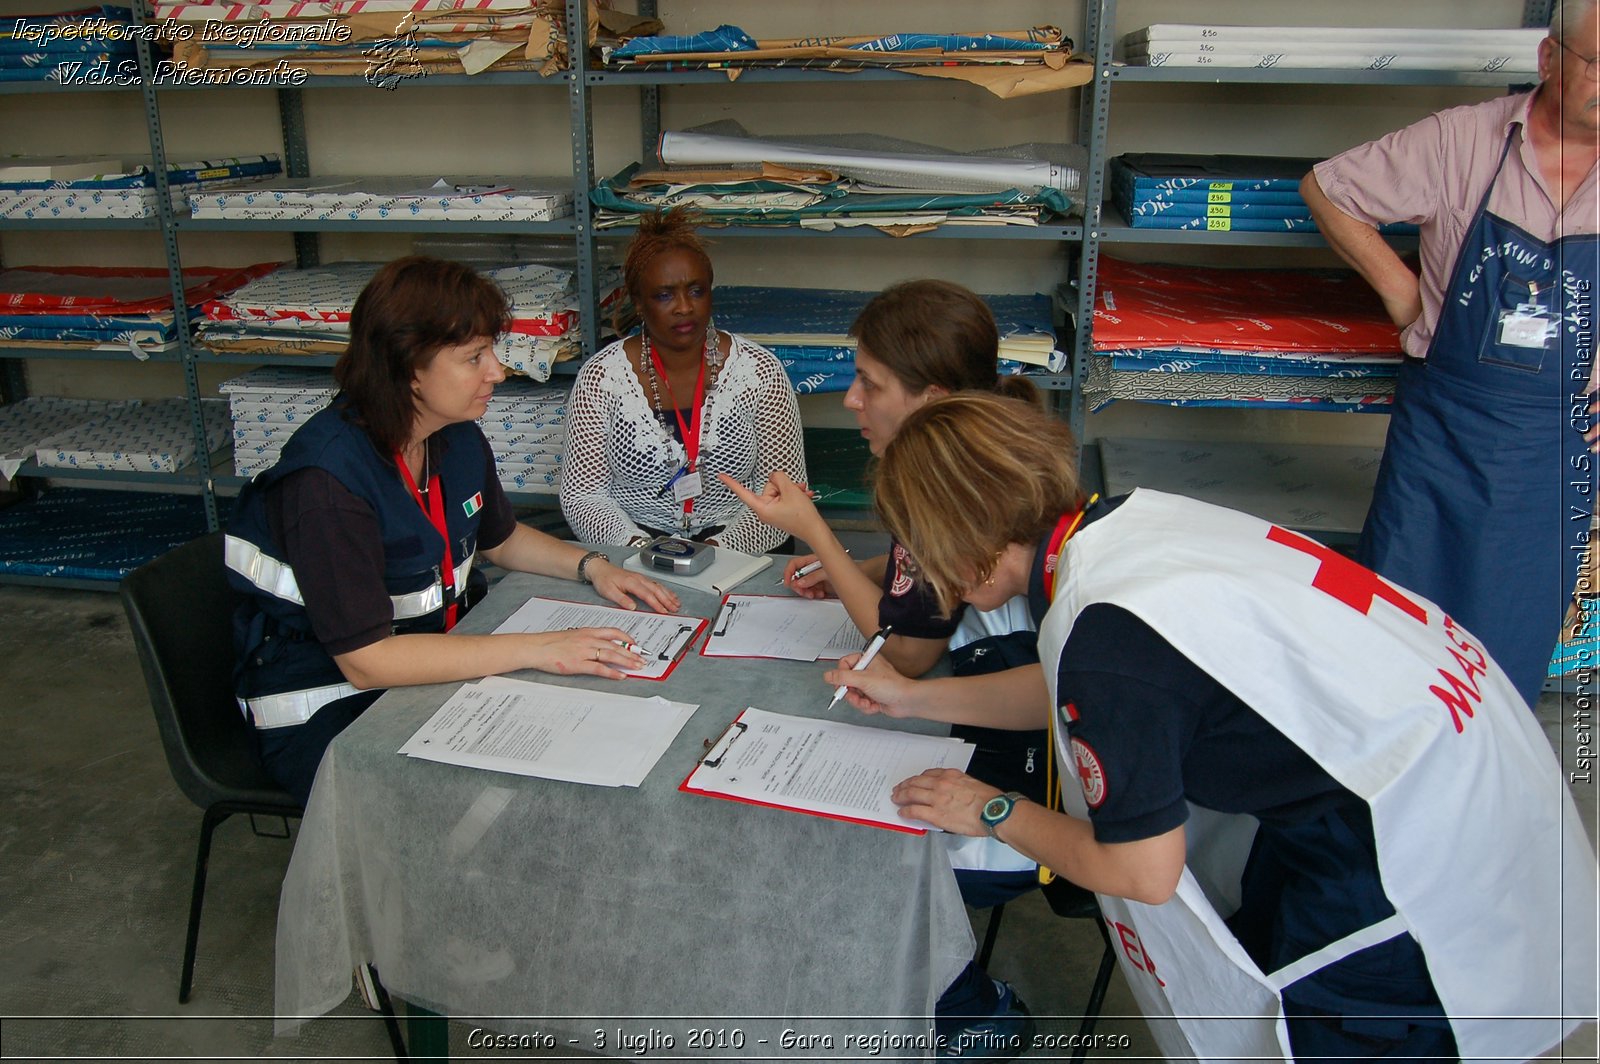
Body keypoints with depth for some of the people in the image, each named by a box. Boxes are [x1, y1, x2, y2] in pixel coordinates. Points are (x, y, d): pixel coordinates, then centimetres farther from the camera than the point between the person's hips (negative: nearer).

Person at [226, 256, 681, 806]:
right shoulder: (327, 479, -26)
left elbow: (499, 537, 19)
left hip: (439, 660, 8)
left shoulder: (458, 439, -1)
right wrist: (536, 648, -31)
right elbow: (367, 659, -29)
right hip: (327, 713, -7)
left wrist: (591, 565, 1)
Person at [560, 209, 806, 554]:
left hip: (735, 549, 0)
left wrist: (722, 546, -16)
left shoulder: (760, 371, -1)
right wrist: (638, 545, -16)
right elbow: (582, 495, 1)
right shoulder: (601, 376, -1)